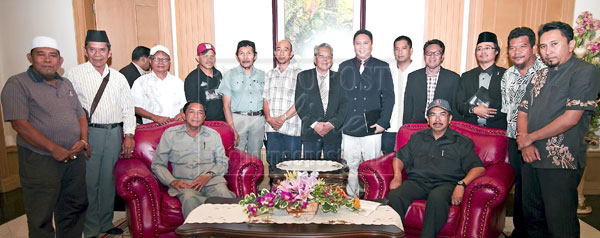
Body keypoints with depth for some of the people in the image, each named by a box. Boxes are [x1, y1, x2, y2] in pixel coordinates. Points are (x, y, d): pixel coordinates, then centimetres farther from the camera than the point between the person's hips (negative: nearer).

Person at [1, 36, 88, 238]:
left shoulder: (66, 84, 14)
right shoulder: (17, 84, -6)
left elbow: (81, 115, 16)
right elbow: (19, 124, -15)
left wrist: (83, 140, -3)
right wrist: (54, 149, -19)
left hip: (75, 159, 6)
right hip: (40, 161, -5)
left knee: (75, 209, 15)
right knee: (41, 218, 4)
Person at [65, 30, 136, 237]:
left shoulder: (118, 78, 11)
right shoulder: (74, 74, 1)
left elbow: (128, 108, 10)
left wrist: (129, 136, 1)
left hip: (114, 133, 3)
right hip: (89, 133, -3)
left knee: (108, 181, 11)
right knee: (89, 182, 0)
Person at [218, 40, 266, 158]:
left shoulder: (262, 75, 13)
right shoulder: (230, 75, 5)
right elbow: (226, 105, 0)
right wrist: (232, 129, -10)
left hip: (258, 119, 3)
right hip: (237, 118, -2)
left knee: (255, 156, 7)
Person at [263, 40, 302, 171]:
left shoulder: (298, 73, 2)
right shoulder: (270, 74, 17)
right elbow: (265, 99, 13)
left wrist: (283, 118, -13)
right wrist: (269, 118, -4)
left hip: (292, 128, -4)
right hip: (272, 128, 4)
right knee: (272, 163, 7)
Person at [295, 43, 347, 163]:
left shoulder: (339, 78, 10)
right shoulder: (303, 77, 7)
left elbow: (344, 104, 4)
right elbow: (300, 104, -1)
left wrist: (333, 123, -11)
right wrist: (314, 124, -12)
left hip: (333, 132, 1)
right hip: (310, 133, -1)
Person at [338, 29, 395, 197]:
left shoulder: (382, 68, 5)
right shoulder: (344, 67, 10)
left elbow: (388, 97, 2)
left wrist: (383, 122, -7)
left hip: (372, 128, -1)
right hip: (349, 128, 2)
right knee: (351, 167, 8)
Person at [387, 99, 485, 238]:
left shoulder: (462, 142, 15)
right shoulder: (417, 138, 26)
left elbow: (478, 168, 5)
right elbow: (400, 157, 25)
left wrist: (461, 184, -14)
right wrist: (397, 176, 4)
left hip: (445, 183, -2)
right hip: (416, 181, 3)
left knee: (437, 197, -40)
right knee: (394, 196, -30)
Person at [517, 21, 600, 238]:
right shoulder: (540, 76, 16)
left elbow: (570, 119, -16)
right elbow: (523, 112, 13)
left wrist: (530, 137, -7)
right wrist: (525, 143, -4)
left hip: (561, 162, -6)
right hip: (531, 157, 7)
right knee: (532, 219, 15)